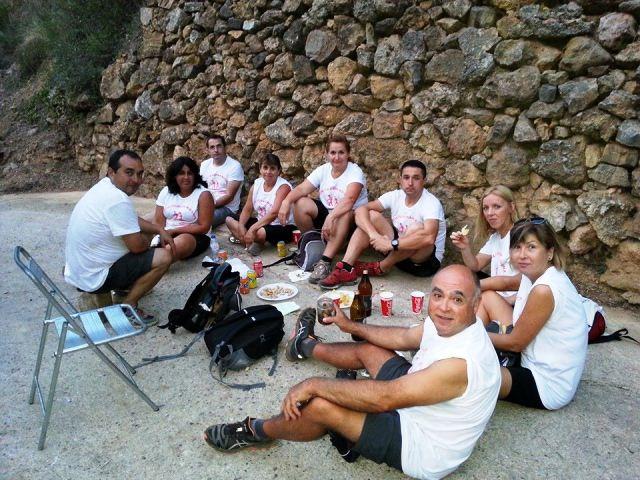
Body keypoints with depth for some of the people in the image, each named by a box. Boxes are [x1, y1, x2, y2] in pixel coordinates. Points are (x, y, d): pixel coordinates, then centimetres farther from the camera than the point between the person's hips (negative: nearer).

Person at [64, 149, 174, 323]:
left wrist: (160, 230, 3)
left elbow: (133, 220, 15)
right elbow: (137, 246, -22)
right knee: (164, 257, -15)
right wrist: (147, 240, 0)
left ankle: (126, 285, 21)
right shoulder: (118, 200, -27)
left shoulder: (106, 185, 2)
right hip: (93, 279, -10)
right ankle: (127, 306, -4)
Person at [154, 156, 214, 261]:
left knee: (182, 242, -38)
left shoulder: (203, 194, -6)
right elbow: (158, 221, 5)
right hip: (166, 235, 5)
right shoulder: (166, 192, 8)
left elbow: (204, 227, -10)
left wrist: (173, 231, -15)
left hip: (195, 237, -5)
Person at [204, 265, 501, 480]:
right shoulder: (446, 323, -9)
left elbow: (383, 398, -36)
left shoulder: (460, 362, -36)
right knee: (368, 348, 19)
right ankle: (306, 345, 50)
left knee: (318, 405, -20)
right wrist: (352, 326, 17)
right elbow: (403, 337, 10)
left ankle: (257, 432, 12)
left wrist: (314, 385, -28)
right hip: (414, 405, 9)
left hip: (421, 451, -8)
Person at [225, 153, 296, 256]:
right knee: (229, 220, 1)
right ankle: (251, 243, -17)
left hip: (283, 227, -8)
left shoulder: (283, 186, -18)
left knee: (260, 232, -39)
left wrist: (252, 229, -35)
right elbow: (247, 209, 5)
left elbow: (274, 213, -30)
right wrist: (240, 226, -14)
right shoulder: (256, 184, 3)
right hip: (262, 223, 8)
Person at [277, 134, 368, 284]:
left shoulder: (355, 172, -17)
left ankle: (325, 262, -39)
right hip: (326, 213, 5)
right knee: (300, 203, -17)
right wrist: (286, 201, -30)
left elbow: (349, 200, -35)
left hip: (350, 220, -5)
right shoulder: (322, 170, 0)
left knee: (344, 214, -39)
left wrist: (331, 217, -50)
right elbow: (301, 189, -10)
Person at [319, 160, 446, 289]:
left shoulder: (431, 203, -21)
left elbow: (429, 238, -41)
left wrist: (391, 243, -37)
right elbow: (361, 210, -13)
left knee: (416, 228, -35)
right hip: (398, 253, 5)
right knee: (371, 215, -11)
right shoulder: (395, 196, -4)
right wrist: (374, 235, -31)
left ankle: (380, 268, -13)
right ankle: (346, 269, -24)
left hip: (427, 260, -5)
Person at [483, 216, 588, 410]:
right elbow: (507, 281, 18)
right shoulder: (534, 273, -4)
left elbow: (515, 343, -18)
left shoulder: (543, 290, -29)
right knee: (488, 299, 11)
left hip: (548, 387, -9)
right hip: (535, 361, 9)